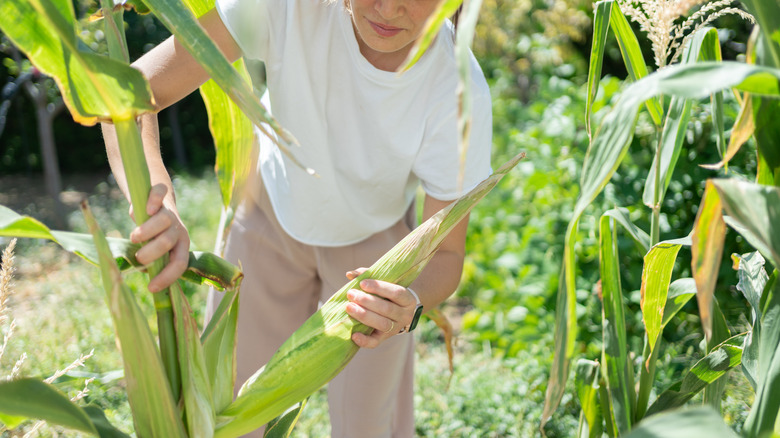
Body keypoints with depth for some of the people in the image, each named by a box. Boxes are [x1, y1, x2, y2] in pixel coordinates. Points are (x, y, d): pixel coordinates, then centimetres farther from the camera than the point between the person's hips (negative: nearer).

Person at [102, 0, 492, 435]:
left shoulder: (460, 92, -33)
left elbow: (446, 254, -24)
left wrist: (410, 305, -47)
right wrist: (155, 196, -54)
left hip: (373, 233, 0)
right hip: (275, 208, 1)